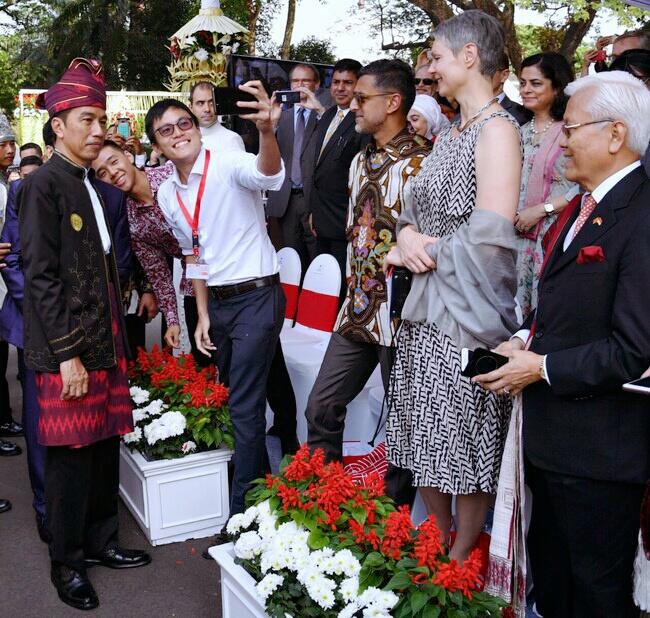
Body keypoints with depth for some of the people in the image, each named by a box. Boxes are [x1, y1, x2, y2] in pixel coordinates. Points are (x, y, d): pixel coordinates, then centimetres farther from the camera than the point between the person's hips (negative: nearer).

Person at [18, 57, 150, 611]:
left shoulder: (94, 186, 14)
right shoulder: (43, 186, -9)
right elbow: (41, 277, -14)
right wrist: (67, 354, -17)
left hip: (105, 342, 7)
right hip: (66, 350, -7)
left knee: (105, 447, 13)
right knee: (71, 456, 3)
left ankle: (100, 542, 30)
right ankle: (67, 563, 19)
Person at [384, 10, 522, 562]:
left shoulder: (498, 129, -14)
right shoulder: (449, 134, 15)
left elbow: (491, 232, -24)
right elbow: (415, 211, 15)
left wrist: (420, 254, -11)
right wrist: (408, 236, -8)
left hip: (465, 306, -9)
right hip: (425, 306, 9)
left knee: (466, 438, 6)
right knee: (428, 436, 16)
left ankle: (462, 558, 24)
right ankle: (438, 545, 33)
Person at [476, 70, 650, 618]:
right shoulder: (582, 206, 9)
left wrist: (542, 368, -17)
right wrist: (525, 340, 1)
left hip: (599, 447, -9)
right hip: (550, 434, 9)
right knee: (549, 566, 25)